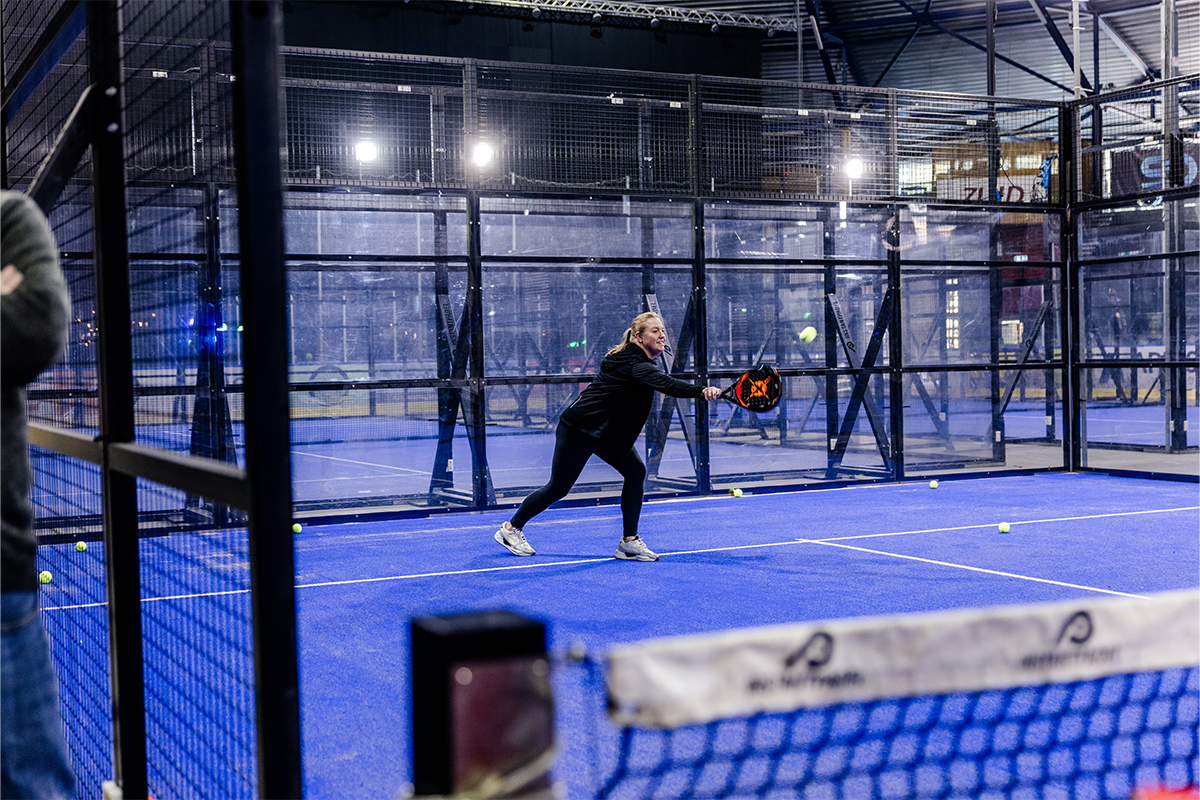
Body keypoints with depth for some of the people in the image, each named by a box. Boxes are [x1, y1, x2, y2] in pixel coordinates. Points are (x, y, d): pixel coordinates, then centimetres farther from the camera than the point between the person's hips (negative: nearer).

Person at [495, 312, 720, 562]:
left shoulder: (636, 358, 2)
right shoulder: (636, 365, -27)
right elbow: (667, 384, -46)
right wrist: (702, 391, -59)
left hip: (608, 430, 9)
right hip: (577, 428, -9)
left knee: (635, 471, -5)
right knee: (558, 487, 2)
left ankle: (629, 541, -1)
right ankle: (511, 528, 22)